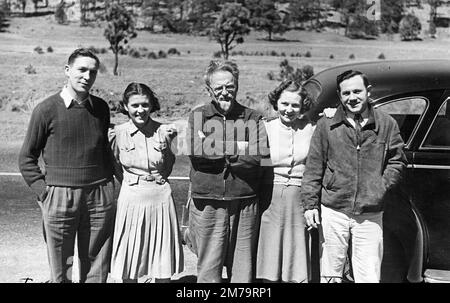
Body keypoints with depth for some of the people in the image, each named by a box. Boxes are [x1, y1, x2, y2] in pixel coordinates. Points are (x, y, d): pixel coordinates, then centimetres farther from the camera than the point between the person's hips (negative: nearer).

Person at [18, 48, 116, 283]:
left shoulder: (101, 107, 8)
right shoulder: (46, 109, -3)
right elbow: (27, 158, 3)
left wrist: (109, 184, 11)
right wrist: (43, 192, -5)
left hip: (100, 196, 3)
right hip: (60, 196, -3)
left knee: (97, 268, 9)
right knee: (60, 270, 7)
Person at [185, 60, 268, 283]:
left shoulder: (252, 118, 7)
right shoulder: (197, 116, 7)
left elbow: (258, 156, -8)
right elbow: (196, 152, -10)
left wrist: (218, 152, -9)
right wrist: (238, 150, -9)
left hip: (244, 203, 1)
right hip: (207, 203, 0)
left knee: (242, 270, 9)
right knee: (208, 269, 6)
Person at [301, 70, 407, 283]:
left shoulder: (387, 124, 4)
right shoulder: (326, 125, 1)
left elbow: (397, 162, 10)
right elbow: (313, 168, 3)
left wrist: (382, 187, -4)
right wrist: (310, 204, -1)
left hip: (370, 215, 1)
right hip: (333, 211, 0)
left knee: (369, 277, 5)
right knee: (330, 275, 10)